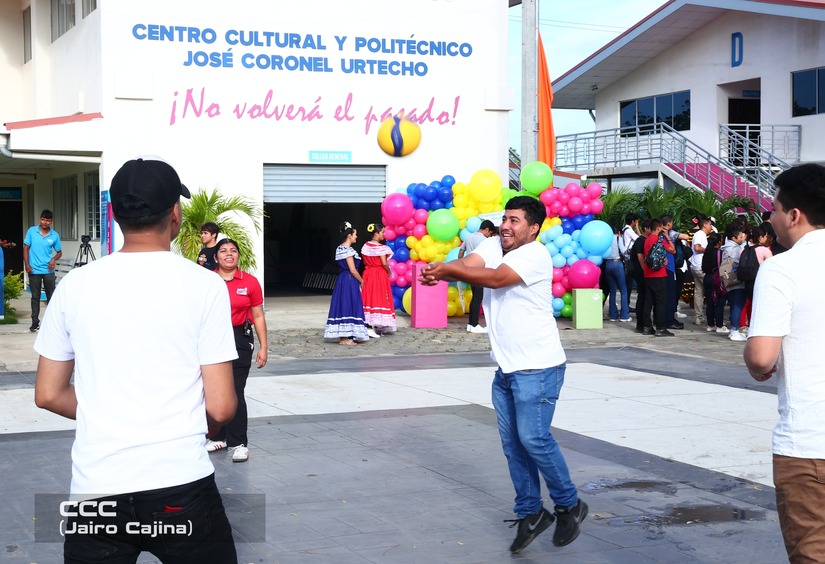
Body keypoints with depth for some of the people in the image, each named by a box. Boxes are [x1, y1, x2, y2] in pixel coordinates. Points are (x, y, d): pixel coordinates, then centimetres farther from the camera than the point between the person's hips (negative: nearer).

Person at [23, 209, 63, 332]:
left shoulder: (54, 235, 0)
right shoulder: (32, 231, -1)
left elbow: (59, 252, 9)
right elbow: (26, 248, 3)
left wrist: (54, 259, -11)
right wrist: (27, 264, -6)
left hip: (48, 270, 0)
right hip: (34, 270, 0)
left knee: (51, 296, 5)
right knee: (35, 297, 5)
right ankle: (35, 322, 11)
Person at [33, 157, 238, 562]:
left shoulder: (75, 285, 3)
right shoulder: (203, 285, -5)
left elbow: (48, 395, 8)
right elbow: (220, 407, -6)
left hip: (94, 488, 2)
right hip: (181, 486, -2)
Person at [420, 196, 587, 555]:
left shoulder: (535, 255, -15)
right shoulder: (493, 246, 7)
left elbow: (495, 278, -28)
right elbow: (466, 265, -12)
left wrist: (445, 270, -32)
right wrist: (438, 271, -33)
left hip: (538, 367, -8)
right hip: (506, 367, 8)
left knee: (533, 438, -11)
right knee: (512, 443, 10)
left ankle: (569, 505, 9)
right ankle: (530, 513, 22)